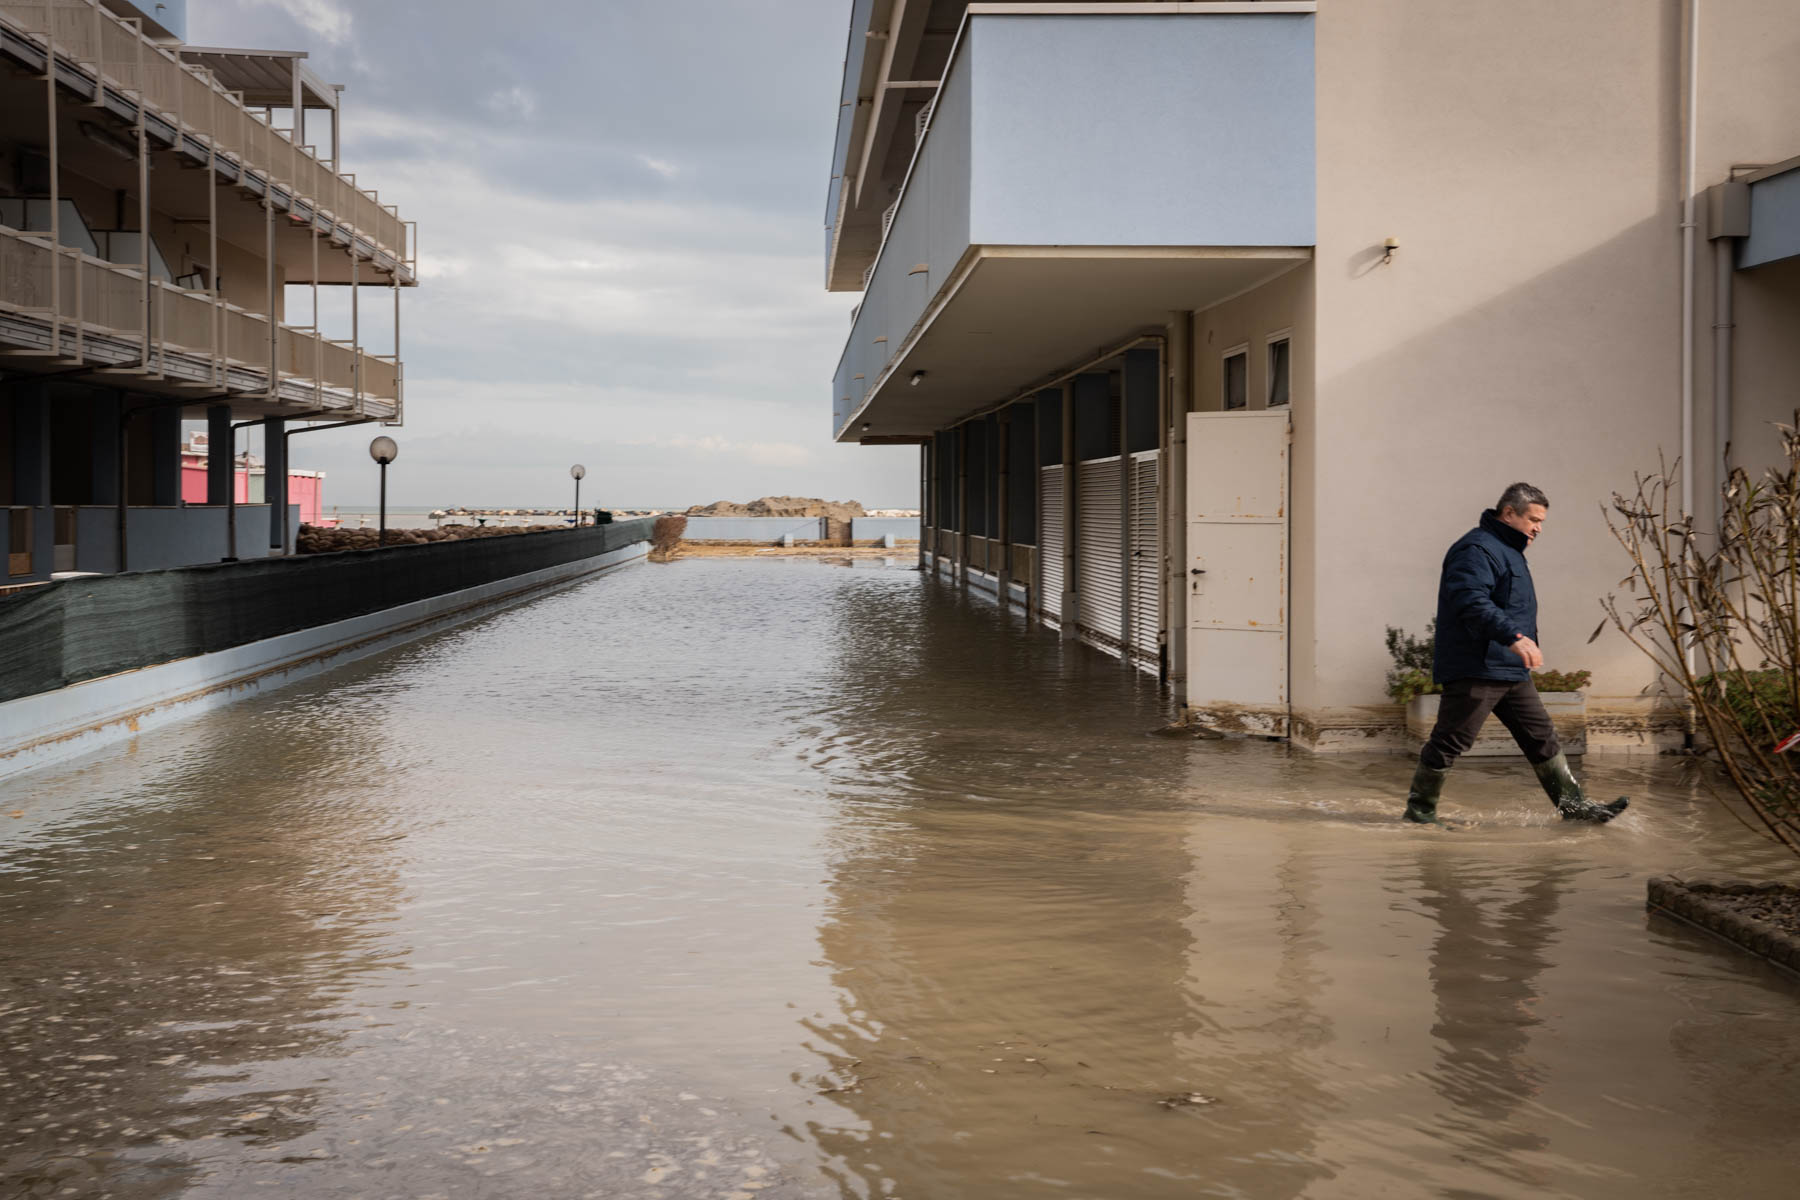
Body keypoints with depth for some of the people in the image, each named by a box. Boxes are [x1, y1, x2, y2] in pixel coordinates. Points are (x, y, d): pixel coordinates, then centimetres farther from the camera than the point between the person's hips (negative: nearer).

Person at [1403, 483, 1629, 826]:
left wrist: (1523, 642, 25)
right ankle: (1420, 808, 7)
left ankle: (1572, 803, 15)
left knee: (1541, 736, 10)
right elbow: (1471, 601, -30)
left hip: (1511, 670, 11)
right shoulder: (1477, 549, -15)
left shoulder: (1509, 550, 21)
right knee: (1450, 741, -4)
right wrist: (1513, 636, -37)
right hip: (1475, 671, -11)